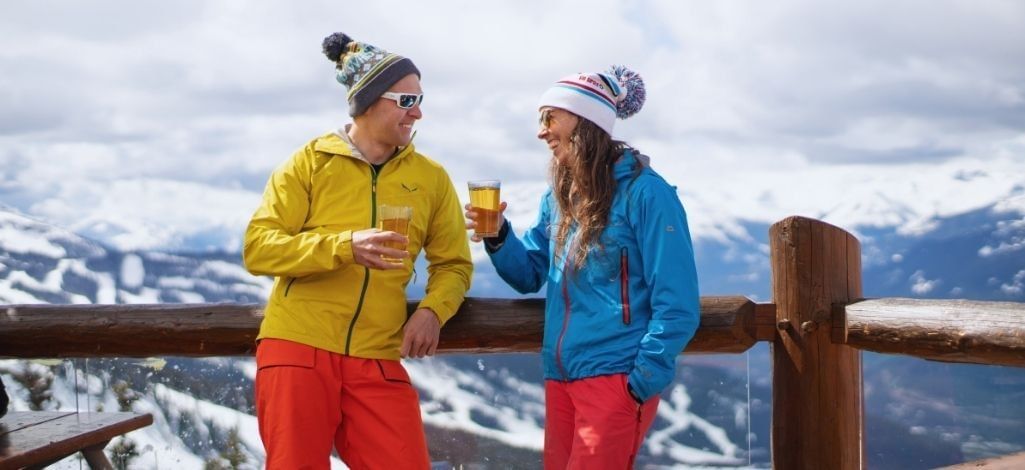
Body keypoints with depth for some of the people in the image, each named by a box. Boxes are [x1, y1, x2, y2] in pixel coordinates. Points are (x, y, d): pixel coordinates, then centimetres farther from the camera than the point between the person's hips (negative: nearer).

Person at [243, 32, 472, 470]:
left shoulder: (431, 178, 8)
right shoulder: (310, 161, 1)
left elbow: (453, 263, 14)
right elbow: (258, 248, -6)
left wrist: (432, 309, -9)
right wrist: (343, 246, -20)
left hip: (376, 361, 2)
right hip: (298, 347, -2)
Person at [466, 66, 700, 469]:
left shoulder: (644, 193, -11)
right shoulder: (558, 197, 11)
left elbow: (677, 308, -14)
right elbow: (530, 275, 17)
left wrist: (641, 384, -16)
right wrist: (498, 237, -2)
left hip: (615, 380, -7)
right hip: (560, 378, 7)